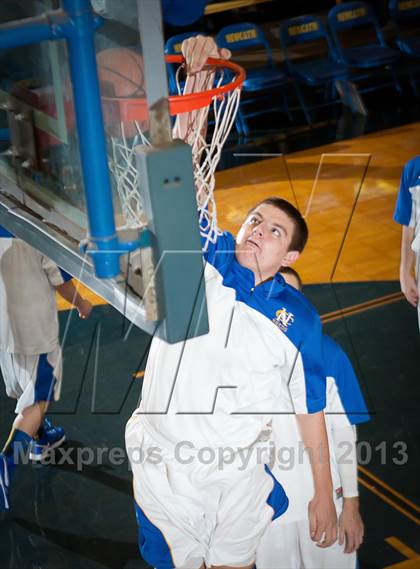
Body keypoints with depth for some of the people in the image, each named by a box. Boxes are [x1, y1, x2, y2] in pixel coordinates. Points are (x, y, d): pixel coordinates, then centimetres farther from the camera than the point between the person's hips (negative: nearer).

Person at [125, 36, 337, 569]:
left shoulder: (298, 315, 0)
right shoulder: (208, 259, 0)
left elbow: (311, 408, 4)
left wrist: (325, 496, 4)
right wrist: (199, 80, -17)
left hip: (238, 473, 1)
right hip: (163, 463, 0)